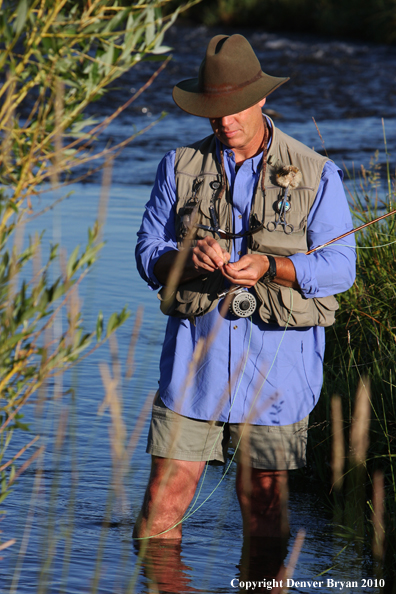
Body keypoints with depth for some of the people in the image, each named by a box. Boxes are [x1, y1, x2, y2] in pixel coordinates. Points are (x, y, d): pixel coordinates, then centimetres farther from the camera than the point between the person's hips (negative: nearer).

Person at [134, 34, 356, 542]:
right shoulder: (180, 167, 8)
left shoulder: (316, 175, 1)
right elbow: (147, 253, 6)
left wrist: (270, 267, -22)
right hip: (196, 347, 2)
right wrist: (187, 256, -17)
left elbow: (338, 266, -4)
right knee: (165, 493, -2)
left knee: (263, 498, 5)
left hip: (276, 352, -1)